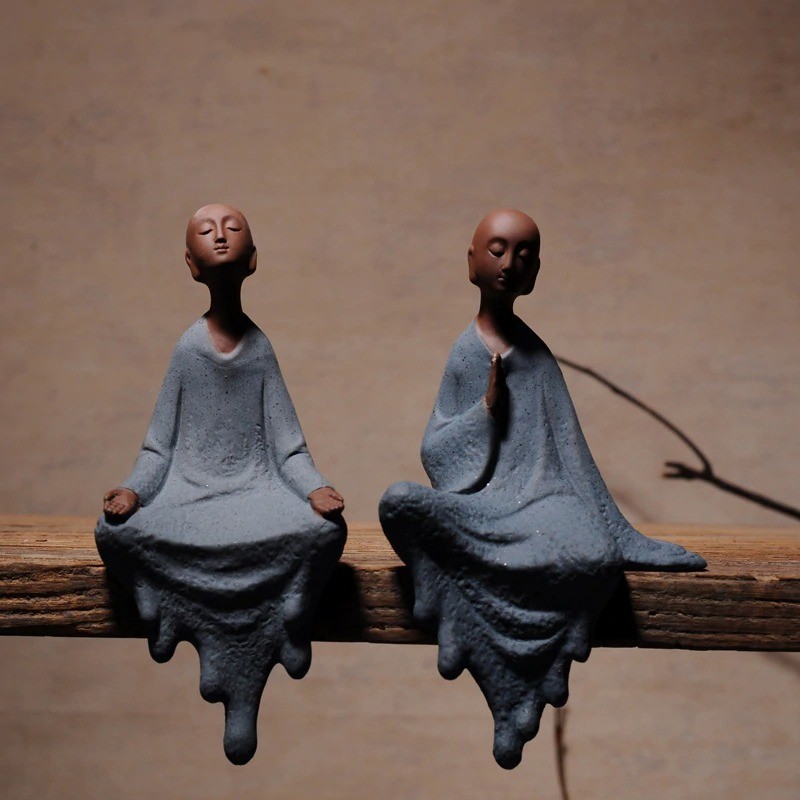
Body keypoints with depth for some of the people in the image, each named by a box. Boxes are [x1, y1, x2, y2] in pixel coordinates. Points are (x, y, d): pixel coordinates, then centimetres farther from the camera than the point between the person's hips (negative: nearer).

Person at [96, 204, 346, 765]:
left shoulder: (261, 349, 4)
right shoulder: (188, 349, 3)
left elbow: (288, 446, 3)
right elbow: (160, 446, 5)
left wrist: (315, 488, -16)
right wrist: (132, 490, -14)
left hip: (258, 492, 0)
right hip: (189, 496, 0)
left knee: (325, 530, -31)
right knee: (115, 532, -28)